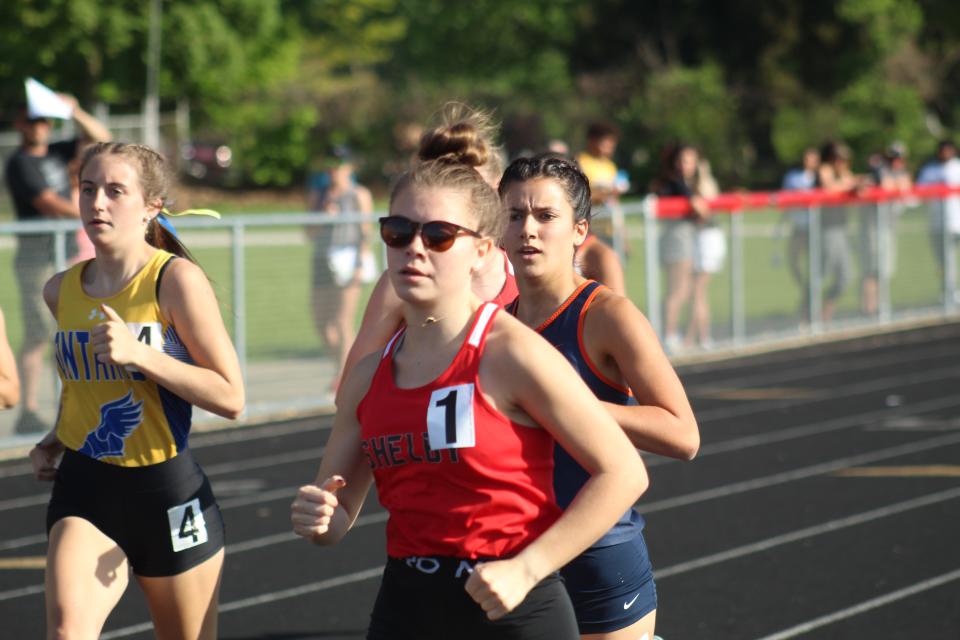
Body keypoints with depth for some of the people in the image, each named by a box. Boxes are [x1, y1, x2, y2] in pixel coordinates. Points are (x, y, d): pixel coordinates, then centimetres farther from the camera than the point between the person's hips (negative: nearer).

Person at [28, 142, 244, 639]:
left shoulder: (176, 280, -11)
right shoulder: (61, 291, 5)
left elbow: (231, 398, -15)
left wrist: (138, 353, -23)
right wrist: (56, 439, 10)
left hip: (168, 491, -3)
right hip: (84, 488, 3)